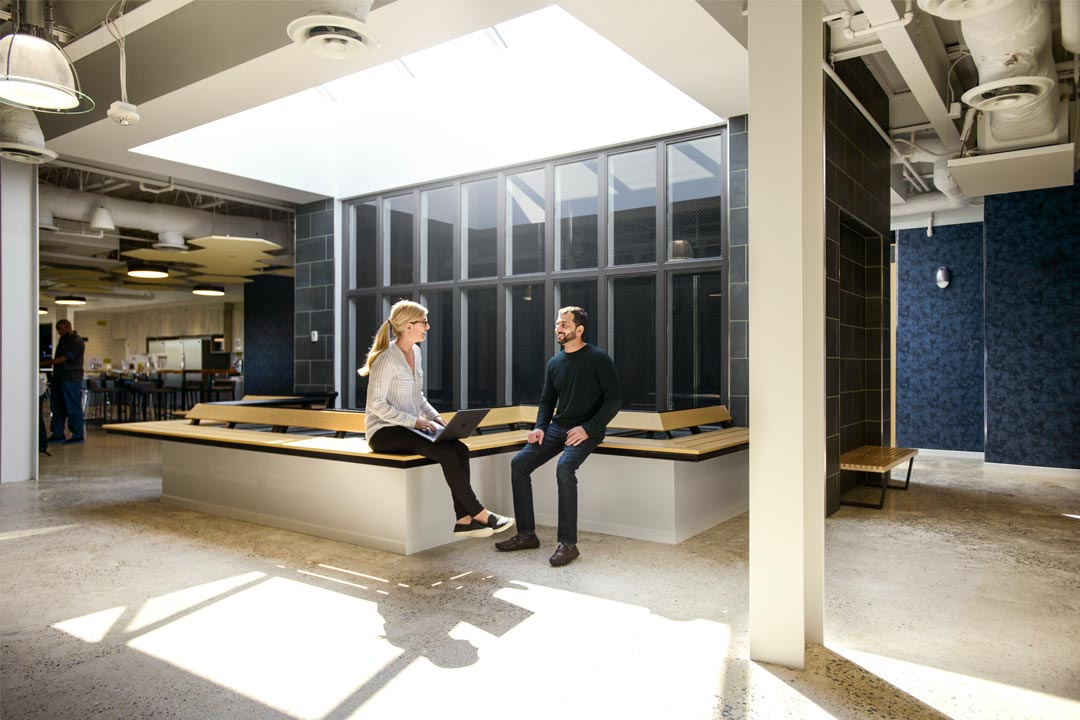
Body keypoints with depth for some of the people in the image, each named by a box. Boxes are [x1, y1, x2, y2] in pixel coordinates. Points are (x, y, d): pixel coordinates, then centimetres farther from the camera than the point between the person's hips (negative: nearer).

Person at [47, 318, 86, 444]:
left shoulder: (77, 342, -12)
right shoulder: (62, 339, 16)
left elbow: (64, 358, -18)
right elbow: (58, 357, 20)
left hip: (71, 378, -9)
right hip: (59, 377, 9)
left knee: (73, 408, -5)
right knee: (57, 407, 11)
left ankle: (77, 435, 0)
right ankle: (57, 434, 17)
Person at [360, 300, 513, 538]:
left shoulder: (415, 352, 10)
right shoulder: (388, 358, -16)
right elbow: (376, 404, -18)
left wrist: (434, 416, 3)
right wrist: (414, 421, -21)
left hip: (408, 428, 8)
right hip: (384, 431, -8)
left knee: (460, 448, -17)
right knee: (447, 453, -27)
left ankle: (463, 519, -17)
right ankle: (479, 514, -15)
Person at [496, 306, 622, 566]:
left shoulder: (598, 358, -7)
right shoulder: (555, 362, 13)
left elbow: (614, 399, -11)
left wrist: (588, 428, -19)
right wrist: (540, 427, 3)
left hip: (586, 430, -7)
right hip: (557, 427, 7)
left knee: (565, 467, -33)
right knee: (519, 463, -9)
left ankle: (568, 543, -25)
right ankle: (526, 534, 0)